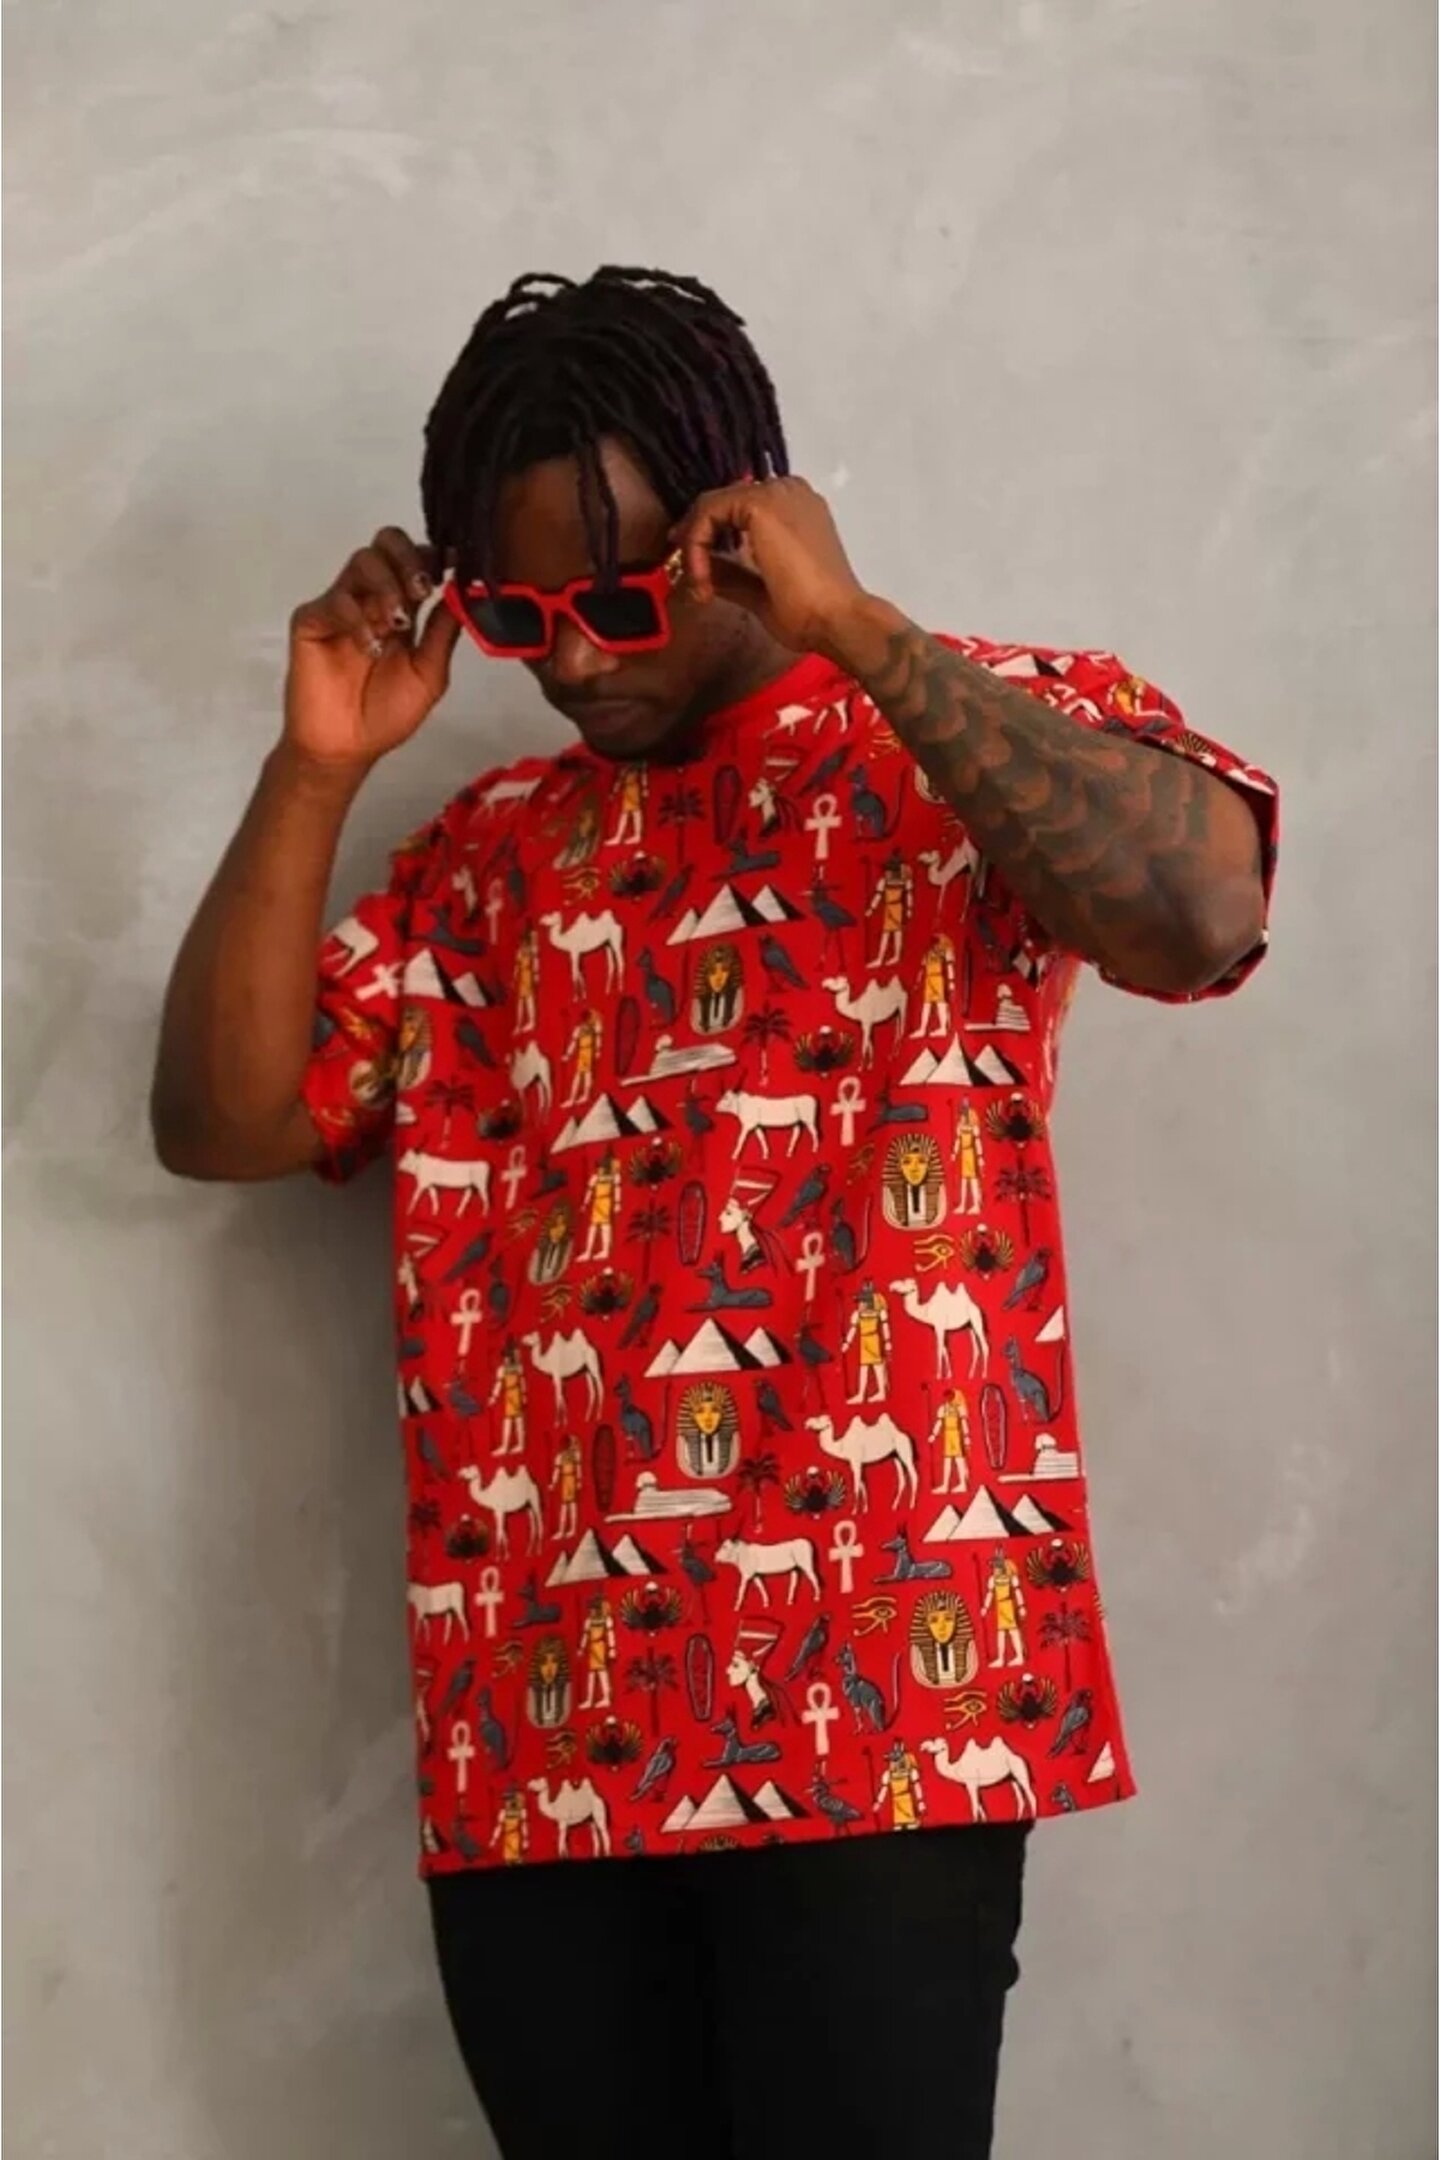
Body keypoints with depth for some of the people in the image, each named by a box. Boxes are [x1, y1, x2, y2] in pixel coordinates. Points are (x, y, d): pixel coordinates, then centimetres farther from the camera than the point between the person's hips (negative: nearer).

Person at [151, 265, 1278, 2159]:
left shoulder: (997, 725, 3)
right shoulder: (485, 855, 17)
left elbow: (1202, 913, -17)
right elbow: (220, 1123, 13)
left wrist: (858, 631, -14)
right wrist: (313, 774, 3)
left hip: (873, 1702, -4)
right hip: (532, 1733, 5)